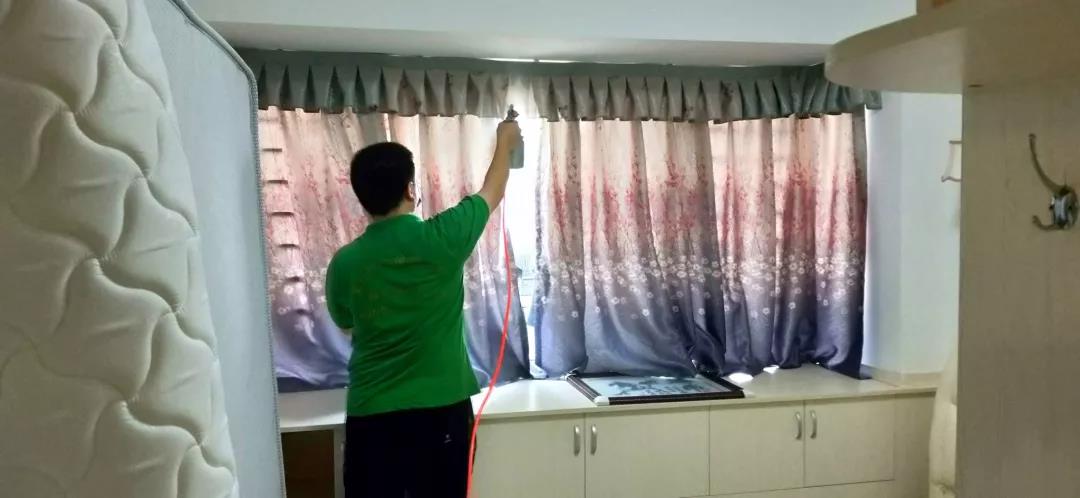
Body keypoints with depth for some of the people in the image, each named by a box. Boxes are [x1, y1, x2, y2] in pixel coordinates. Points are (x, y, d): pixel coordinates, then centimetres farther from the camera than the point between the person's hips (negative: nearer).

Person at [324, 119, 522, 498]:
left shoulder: (344, 263, -5)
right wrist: (505, 143, 23)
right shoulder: (441, 238, -13)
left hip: (370, 414, 2)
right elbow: (492, 193, 6)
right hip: (441, 409, -1)